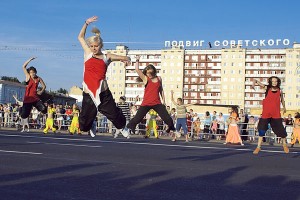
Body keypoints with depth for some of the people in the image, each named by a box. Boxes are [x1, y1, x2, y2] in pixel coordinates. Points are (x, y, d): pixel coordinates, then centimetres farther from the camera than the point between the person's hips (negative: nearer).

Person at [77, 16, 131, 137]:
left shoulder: (106, 57, 4)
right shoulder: (88, 54, 7)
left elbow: (126, 58, 8)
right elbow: (80, 37, 17)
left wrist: (126, 59, -16)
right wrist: (86, 23, 10)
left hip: (103, 94, -1)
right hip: (88, 95, 2)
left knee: (115, 115, 1)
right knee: (84, 123, 8)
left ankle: (123, 127, 32)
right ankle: (91, 127, 44)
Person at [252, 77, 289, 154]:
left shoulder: (279, 91, 2)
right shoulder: (267, 88, -3)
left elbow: (282, 99, 22)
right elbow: (256, 81, -8)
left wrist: (284, 107, 30)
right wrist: (254, 83, -31)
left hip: (276, 114, 1)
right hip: (266, 113, -1)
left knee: (280, 129, 4)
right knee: (262, 129, 1)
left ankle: (284, 144, 28)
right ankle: (258, 147, 10)